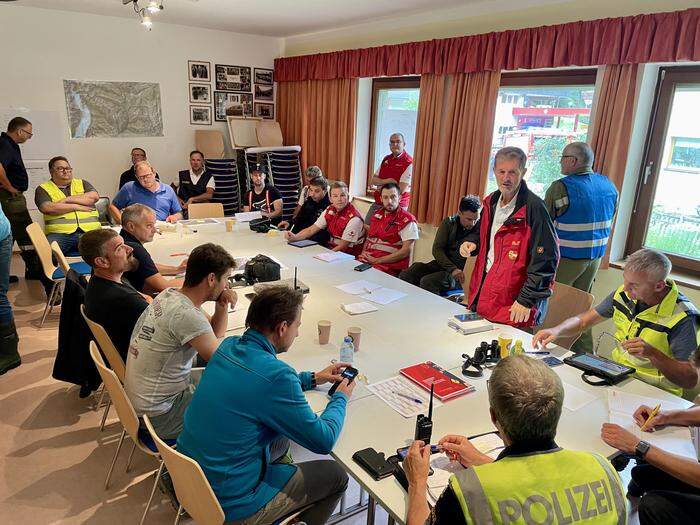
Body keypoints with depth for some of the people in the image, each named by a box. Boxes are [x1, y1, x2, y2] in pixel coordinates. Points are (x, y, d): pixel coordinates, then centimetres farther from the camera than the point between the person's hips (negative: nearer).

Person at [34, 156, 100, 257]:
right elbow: (47, 208, -4)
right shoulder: (43, 188, 15)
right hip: (59, 233, -1)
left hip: (89, 231, 2)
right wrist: (77, 207, -1)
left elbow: (95, 197, 4)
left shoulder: (82, 183, 24)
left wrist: (68, 199, 0)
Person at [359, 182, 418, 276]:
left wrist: (376, 260, -14)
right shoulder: (377, 215, 16)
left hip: (389, 266, -6)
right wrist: (363, 253, 3)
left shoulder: (407, 220, -4)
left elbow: (406, 251, -11)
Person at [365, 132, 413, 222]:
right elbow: (372, 181, 9)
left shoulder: (409, 163, -11)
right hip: (377, 204, 7)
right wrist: (386, 181, -12)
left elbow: (401, 190, -18)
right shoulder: (386, 159, 11)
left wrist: (381, 188, -4)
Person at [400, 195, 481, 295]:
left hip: (462, 273, -4)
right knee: (405, 276, -20)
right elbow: (437, 249, -2)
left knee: (427, 282, -32)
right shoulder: (449, 222, 5)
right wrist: (452, 269, -15)